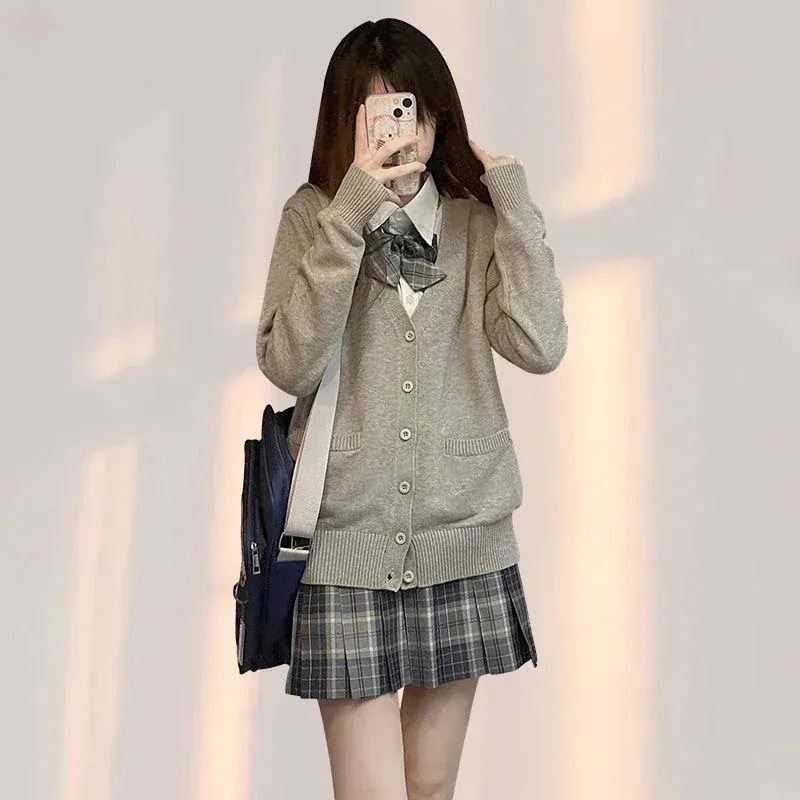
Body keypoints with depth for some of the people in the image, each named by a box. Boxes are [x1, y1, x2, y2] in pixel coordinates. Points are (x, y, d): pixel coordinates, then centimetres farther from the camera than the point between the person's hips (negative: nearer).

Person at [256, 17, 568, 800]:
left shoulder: (476, 219, 2)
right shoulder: (313, 216, -1)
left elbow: (539, 346, -11)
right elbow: (289, 365, -15)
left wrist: (513, 199, -10)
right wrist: (351, 215, -21)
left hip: (464, 537, 2)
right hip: (349, 541, -2)